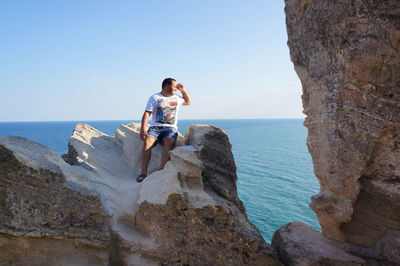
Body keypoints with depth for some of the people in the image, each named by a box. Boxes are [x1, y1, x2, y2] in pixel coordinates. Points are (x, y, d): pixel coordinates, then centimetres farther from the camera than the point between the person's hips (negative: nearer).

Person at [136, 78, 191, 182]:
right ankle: (143, 172, -32)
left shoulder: (176, 98, 23)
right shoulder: (154, 97, 9)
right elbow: (147, 113, -2)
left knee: (169, 141, -34)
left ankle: (161, 169, -44)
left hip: (170, 128, 2)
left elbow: (188, 102, 40)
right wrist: (143, 128, -17)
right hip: (155, 127, -1)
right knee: (147, 141, -32)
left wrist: (183, 90, 25)